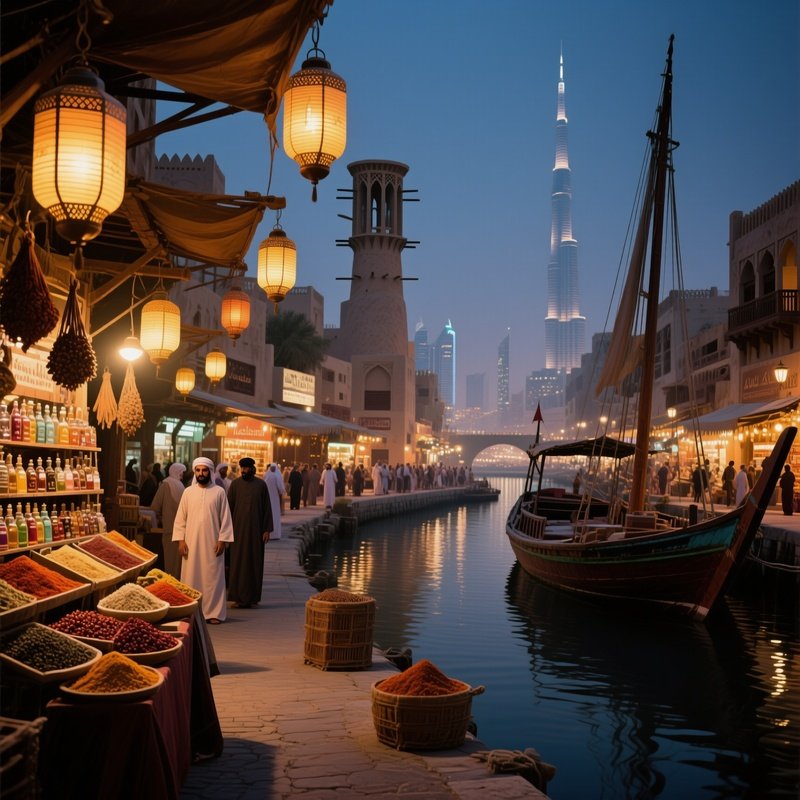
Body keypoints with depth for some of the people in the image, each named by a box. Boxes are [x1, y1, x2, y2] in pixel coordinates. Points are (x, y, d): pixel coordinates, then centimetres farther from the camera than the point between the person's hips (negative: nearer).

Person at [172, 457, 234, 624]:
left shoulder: (219, 492, 0)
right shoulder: (188, 492, 5)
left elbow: (225, 519, 0)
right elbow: (180, 518, 6)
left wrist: (222, 540, -7)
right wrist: (180, 540, -2)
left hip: (212, 543, -2)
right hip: (191, 543, 2)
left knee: (212, 577, 0)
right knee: (191, 577, 2)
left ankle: (213, 613, 4)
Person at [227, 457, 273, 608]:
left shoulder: (261, 485, 2)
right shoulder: (235, 484, 2)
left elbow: (267, 508, 3)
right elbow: (229, 506, 2)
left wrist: (267, 529, -2)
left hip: (256, 529, 0)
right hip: (239, 529, 0)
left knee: (255, 562, 4)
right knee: (238, 562, -1)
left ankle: (253, 596, 12)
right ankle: (239, 597, 4)